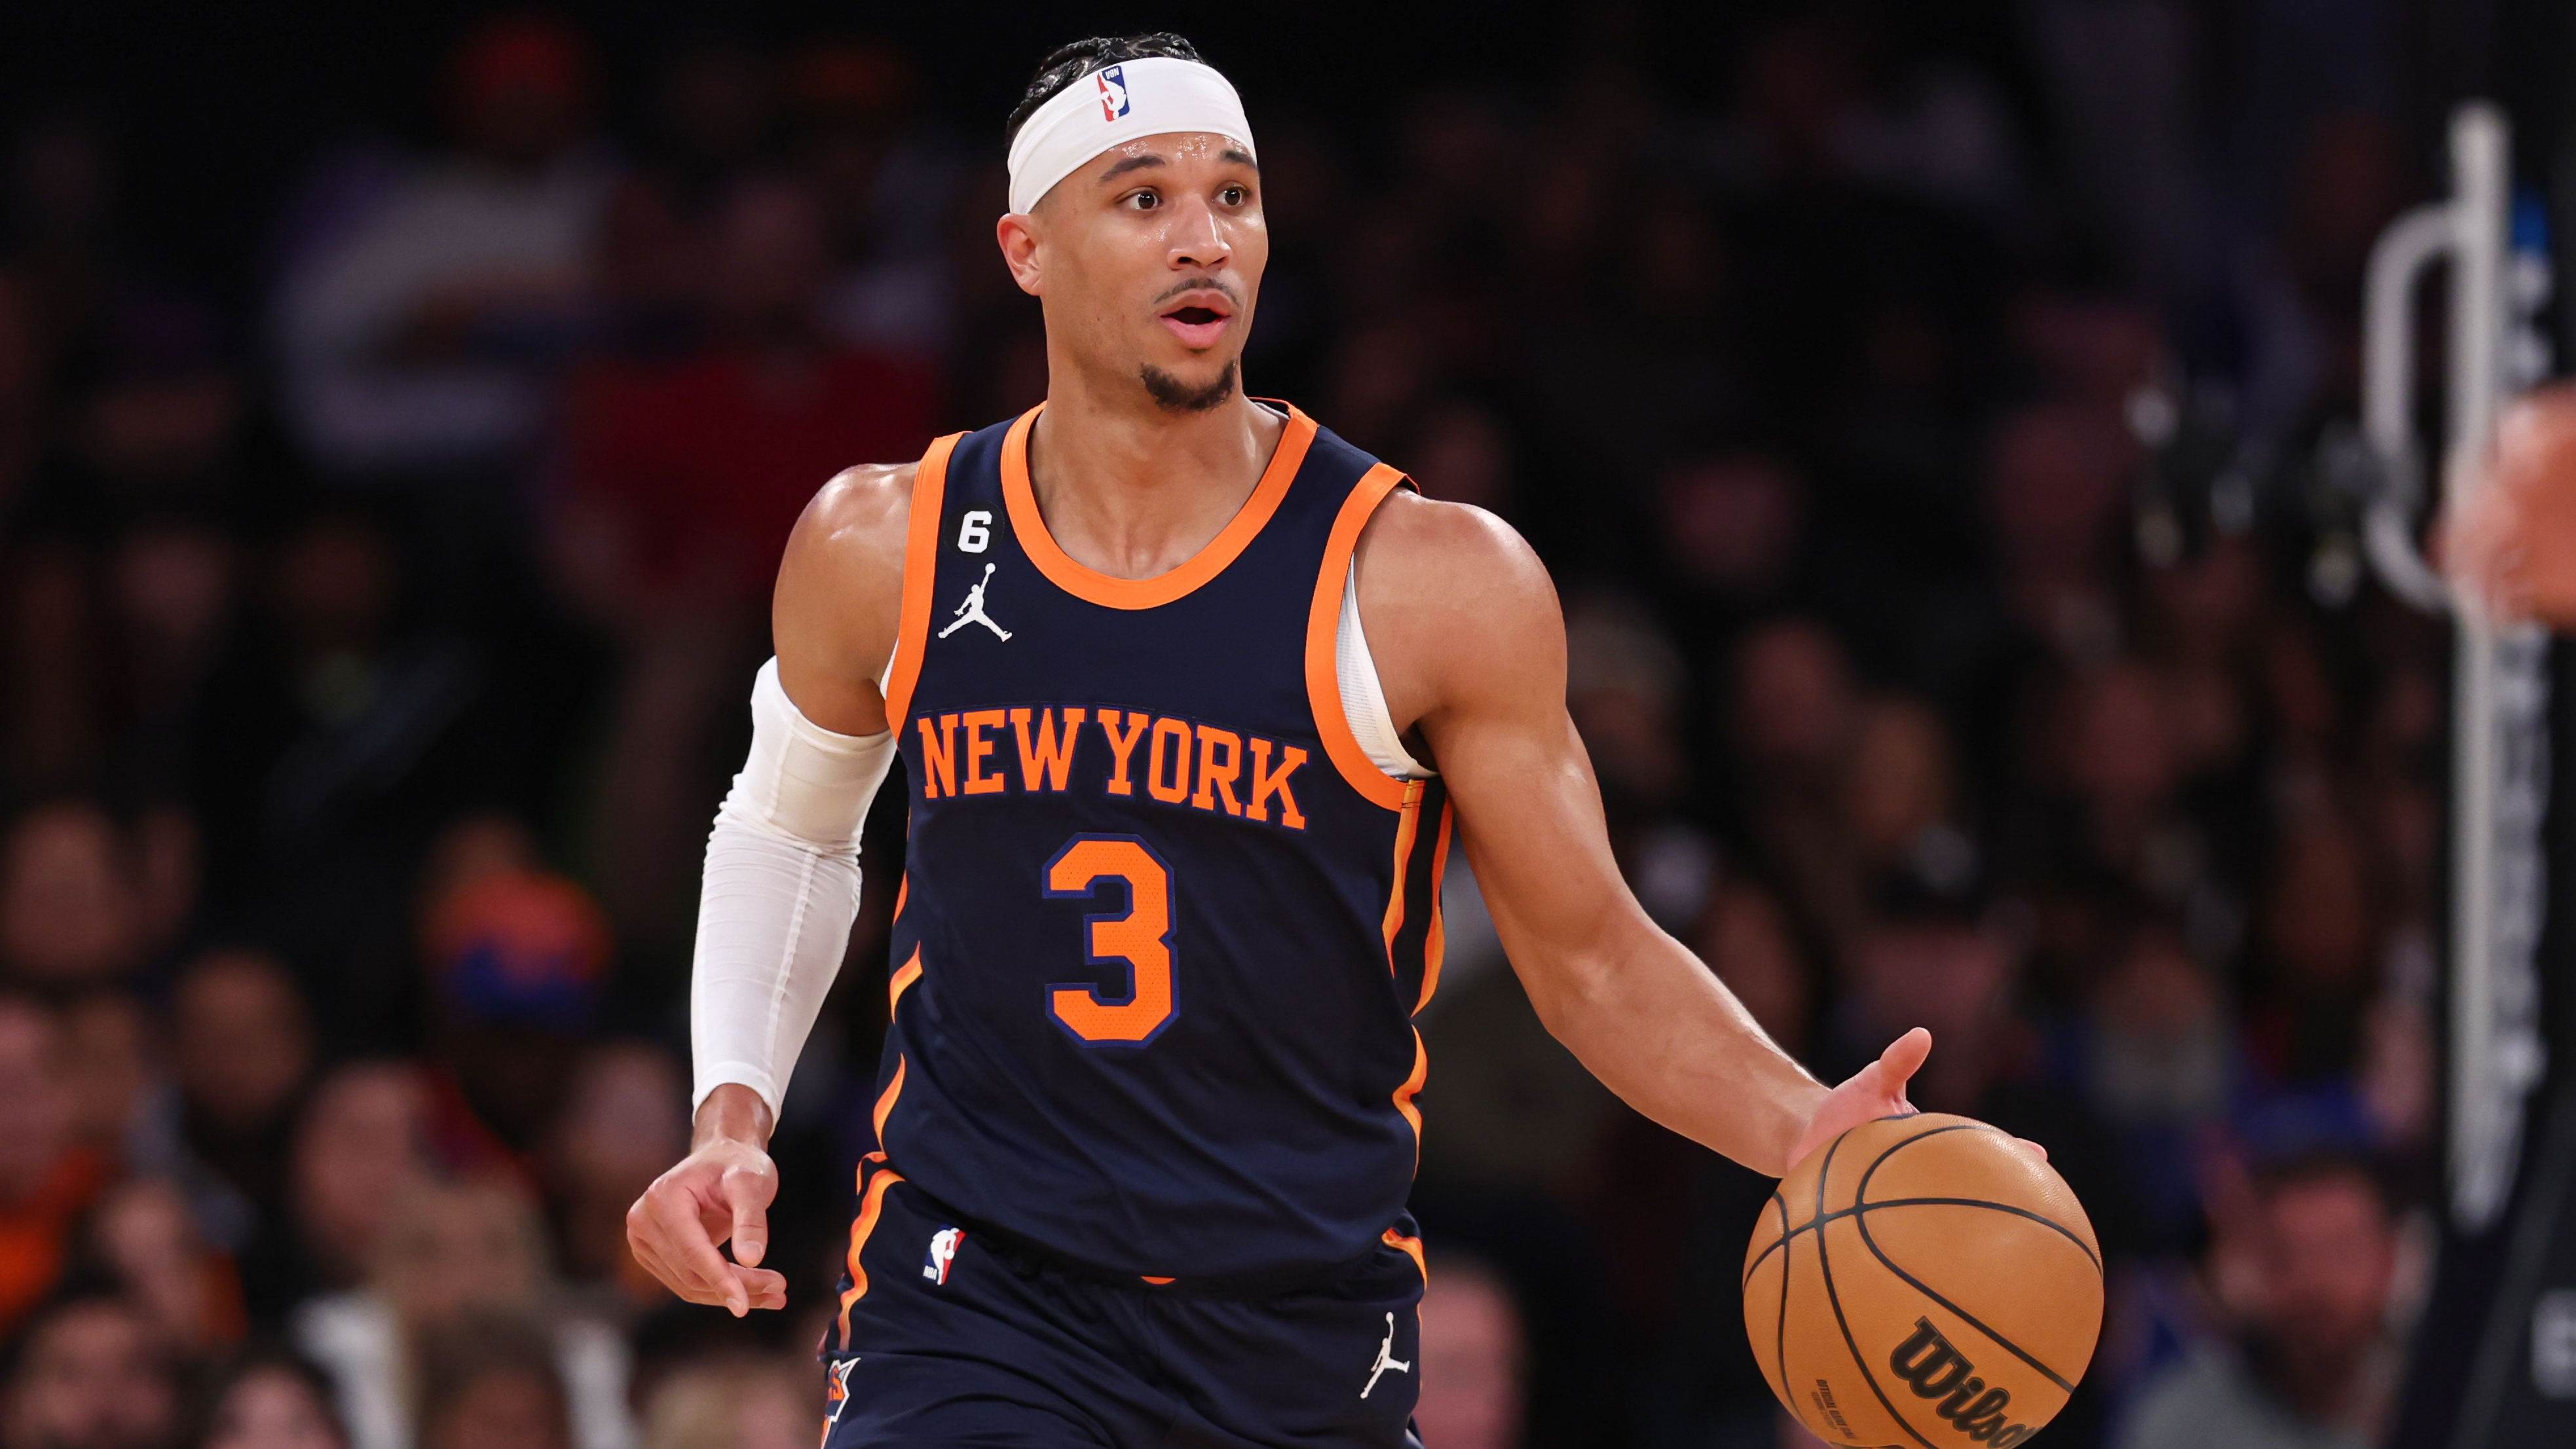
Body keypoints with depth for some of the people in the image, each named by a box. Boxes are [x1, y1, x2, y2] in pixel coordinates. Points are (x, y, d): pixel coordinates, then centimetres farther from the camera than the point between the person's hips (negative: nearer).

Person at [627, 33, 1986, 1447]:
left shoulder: (1436, 583, -8)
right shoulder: (884, 550, 0)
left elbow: (1593, 957, -1)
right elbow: (786, 831, 20)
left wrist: (1798, 1130, -19)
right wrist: (730, 1120, 5)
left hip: (1304, 1334, 0)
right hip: (974, 1309, 0)